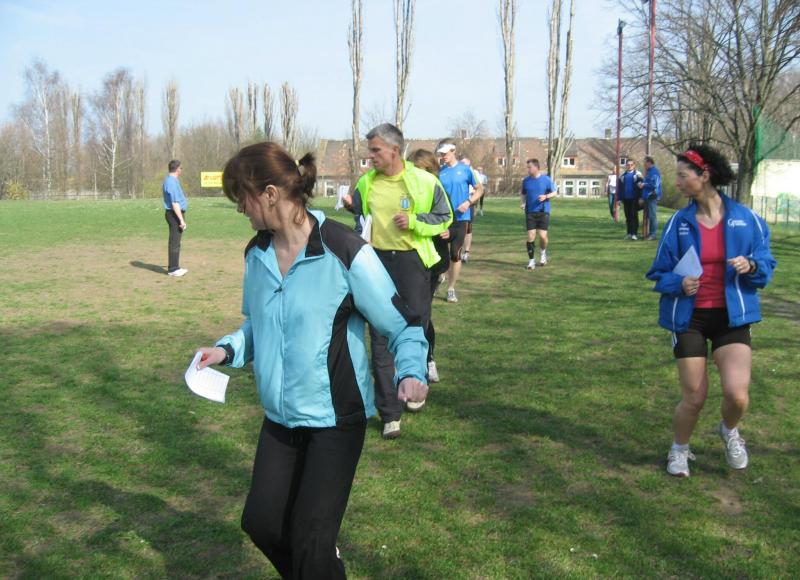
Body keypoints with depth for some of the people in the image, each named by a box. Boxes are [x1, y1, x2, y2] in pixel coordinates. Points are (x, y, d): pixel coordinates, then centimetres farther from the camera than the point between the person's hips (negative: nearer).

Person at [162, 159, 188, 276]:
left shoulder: (169, 180, 15)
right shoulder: (172, 182, -18)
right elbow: (175, 203, -23)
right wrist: (181, 220, -23)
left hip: (174, 214, 11)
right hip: (175, 214, -11)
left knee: (175, 242, 16)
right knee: (174, 242, -6)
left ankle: (174, 267, 23)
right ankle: (173, 269, -3)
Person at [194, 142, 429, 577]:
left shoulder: (344, 251, -19)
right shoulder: (257, 254, 1)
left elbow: (403, 324, -12)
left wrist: (411, 371, -30)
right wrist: (228, 350, -3)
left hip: (335, 416, -6)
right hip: (280, 415, 7)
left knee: (310, 544, -2)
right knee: (261, 523, 12)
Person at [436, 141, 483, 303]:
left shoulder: (465, 169, -3)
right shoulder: (439, 172, 2)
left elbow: (479, 189, 3)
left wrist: (468, 202, -12)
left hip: (461, 218, -1)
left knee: (456, 255, 2)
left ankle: (451, 289, 13)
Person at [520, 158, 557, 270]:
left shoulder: (546, 179, -3)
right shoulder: (526, 181, 5)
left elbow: (555, 192, 5)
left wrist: (546, 196, -14)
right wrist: (522, 202, -2)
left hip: (543, 212, -2)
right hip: (530, 212, 2)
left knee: (542, 236, -9)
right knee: (530, 237, -5)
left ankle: (543, 253, 23)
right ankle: (531, 260, 8)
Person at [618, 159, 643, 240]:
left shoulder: (637, 175, 1)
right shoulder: (622, 176, 13)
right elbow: (620, 188, 14)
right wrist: (619, 199, 8)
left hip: (634, 199, -4)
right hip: (626, 199, 4)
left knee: (634, 216, -3)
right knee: (628, 216, 7)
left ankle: (634, 233, -3)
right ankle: (629, 233, 12)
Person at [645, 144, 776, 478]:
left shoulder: (745, 219, -4)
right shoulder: (679, 222, -2)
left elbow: (766, 266, 4)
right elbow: (660, 273, 3)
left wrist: (751, 266, -18)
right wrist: (679, 284, -18)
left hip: (732, 316, 0)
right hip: (689, 316, 0)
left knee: (737, 394, -14)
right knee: (694, 399, 1)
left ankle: (729, 431, 22)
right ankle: (680, 449, 32)